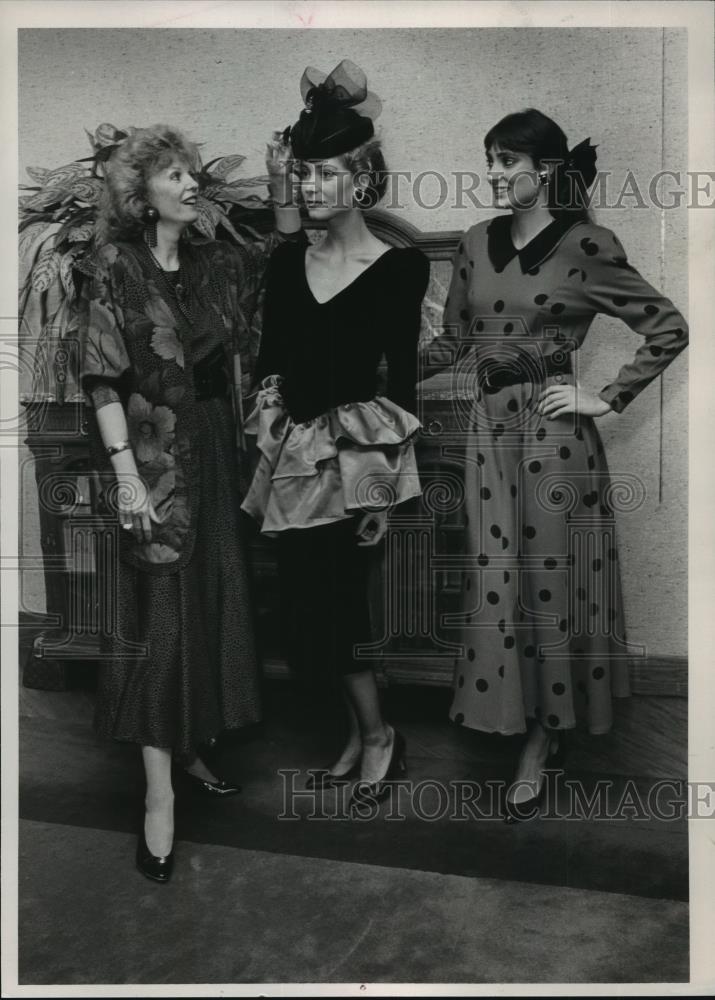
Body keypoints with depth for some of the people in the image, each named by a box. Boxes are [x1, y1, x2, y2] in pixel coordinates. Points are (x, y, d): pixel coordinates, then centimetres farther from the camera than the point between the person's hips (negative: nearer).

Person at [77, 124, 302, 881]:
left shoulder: (213, 263, 10)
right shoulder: (114, 269, -6)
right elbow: (102, 381, -11)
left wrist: (281, 186, 5)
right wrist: (125, 472, -19)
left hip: (215, 452, 6)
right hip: (154, 459, -6)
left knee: (214, 603, 11)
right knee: (159, 617, -4)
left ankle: (191, 748, 29)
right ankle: (159, 795, 7)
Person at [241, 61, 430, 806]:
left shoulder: (399, 267, -5)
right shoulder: (284, 264, 9)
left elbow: (402, 378, -7)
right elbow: (269, 360, 12)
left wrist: (387, 482, -10)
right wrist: (267, 409, -4)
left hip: (356, 447, -5)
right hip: (294, 449, 5)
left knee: (329, 604, -5)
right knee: (307, 608, 8)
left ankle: (378, 735, 19)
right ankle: (360, 733, 27)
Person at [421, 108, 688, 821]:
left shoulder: (586, 246, -4)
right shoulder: (477, 244, 11)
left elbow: (668, 328, -2)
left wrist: (609, 399, -5)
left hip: (554, 430, -4)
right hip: (490, 427, 5)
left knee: (551, 578, 3)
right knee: (498, 579, 7)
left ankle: (539, 745, 20)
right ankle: (539, 729, 27)